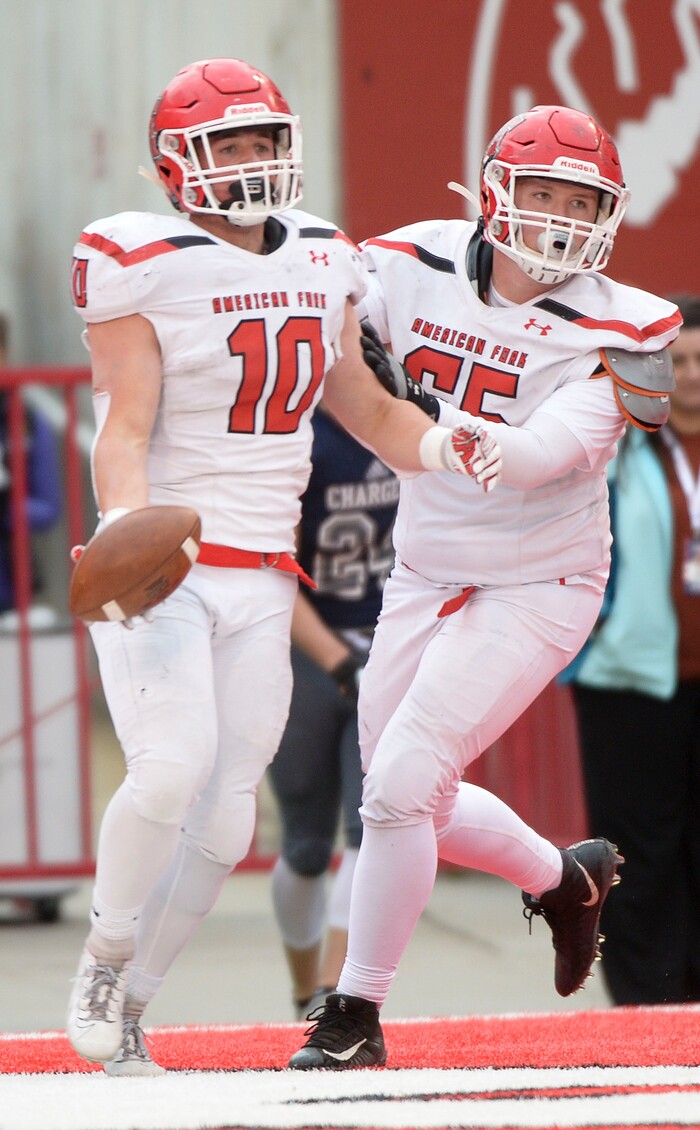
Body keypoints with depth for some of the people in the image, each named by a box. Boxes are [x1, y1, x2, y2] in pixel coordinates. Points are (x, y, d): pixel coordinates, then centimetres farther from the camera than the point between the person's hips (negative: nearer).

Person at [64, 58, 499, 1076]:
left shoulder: (321, 266, 10)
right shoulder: (144, 267, -8)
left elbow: (364, 408, 21)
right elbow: (122, 431, -13)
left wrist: (443, 448, 1)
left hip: (261, 583, 6)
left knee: (224, 817, 0)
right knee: (172, 770, -22)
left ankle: (128, 1005, 15)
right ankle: (104, 961, 2)